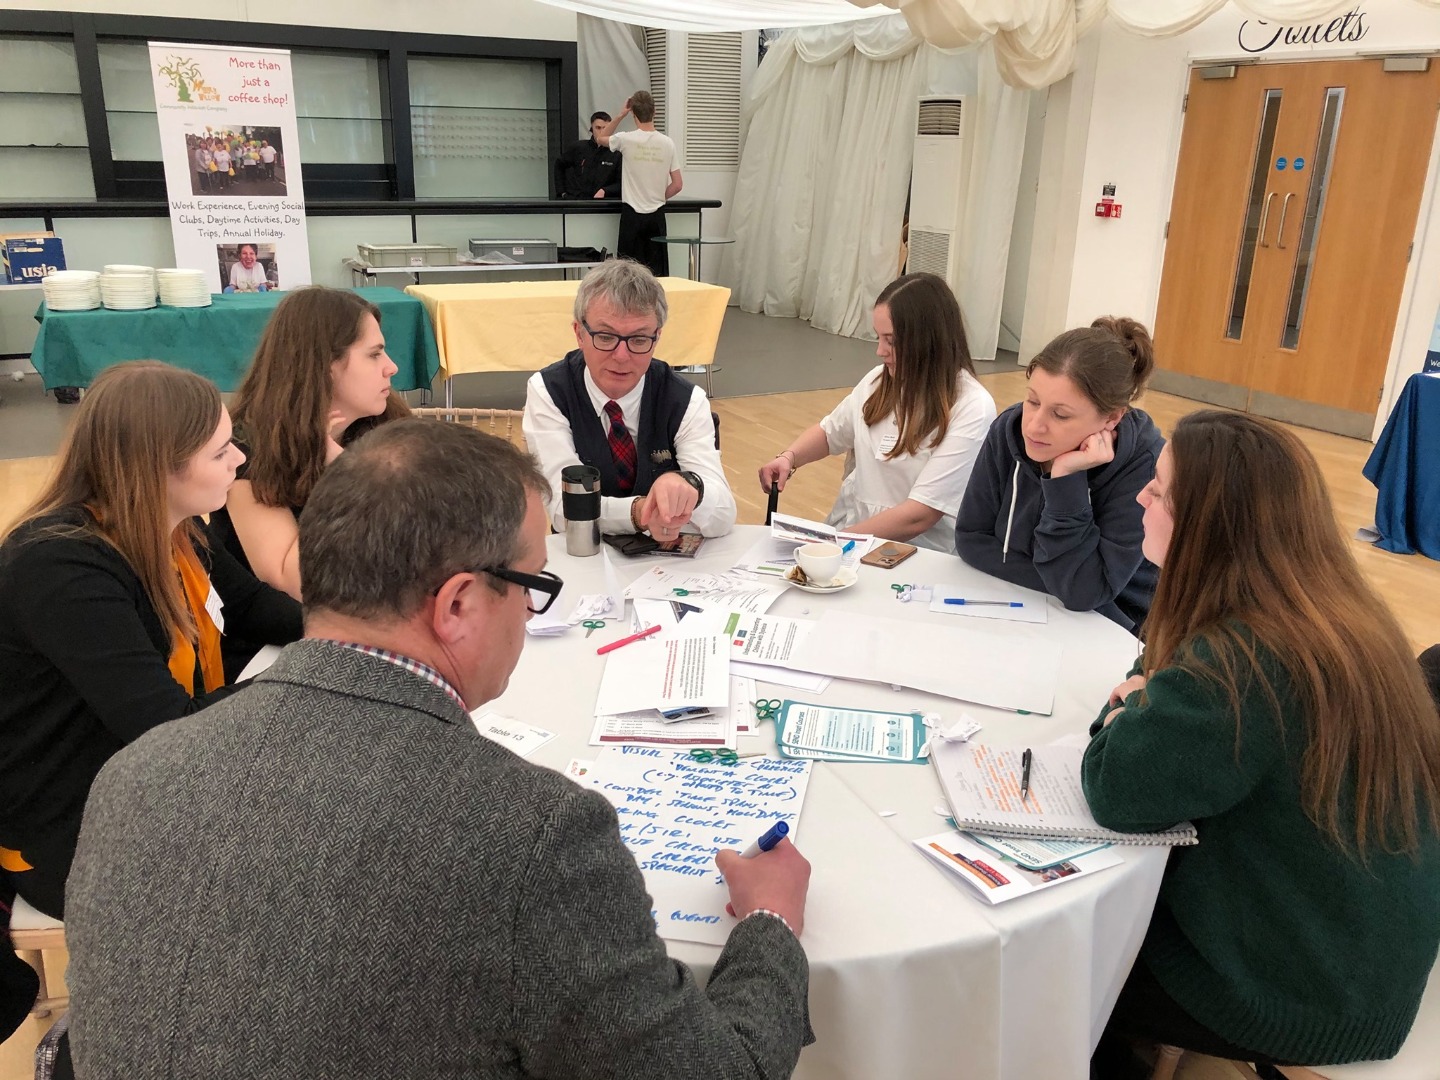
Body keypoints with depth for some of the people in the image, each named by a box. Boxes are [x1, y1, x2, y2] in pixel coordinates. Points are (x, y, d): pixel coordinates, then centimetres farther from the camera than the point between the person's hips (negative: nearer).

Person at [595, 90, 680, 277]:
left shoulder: (626, 139, -8)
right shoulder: (667, 143, -2)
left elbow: (600, 138, 15)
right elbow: (677, 185, 1)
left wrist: (621, 115, 13)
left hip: (632, 214, -2)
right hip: (657, 215, 2)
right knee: (658, 272, 6)